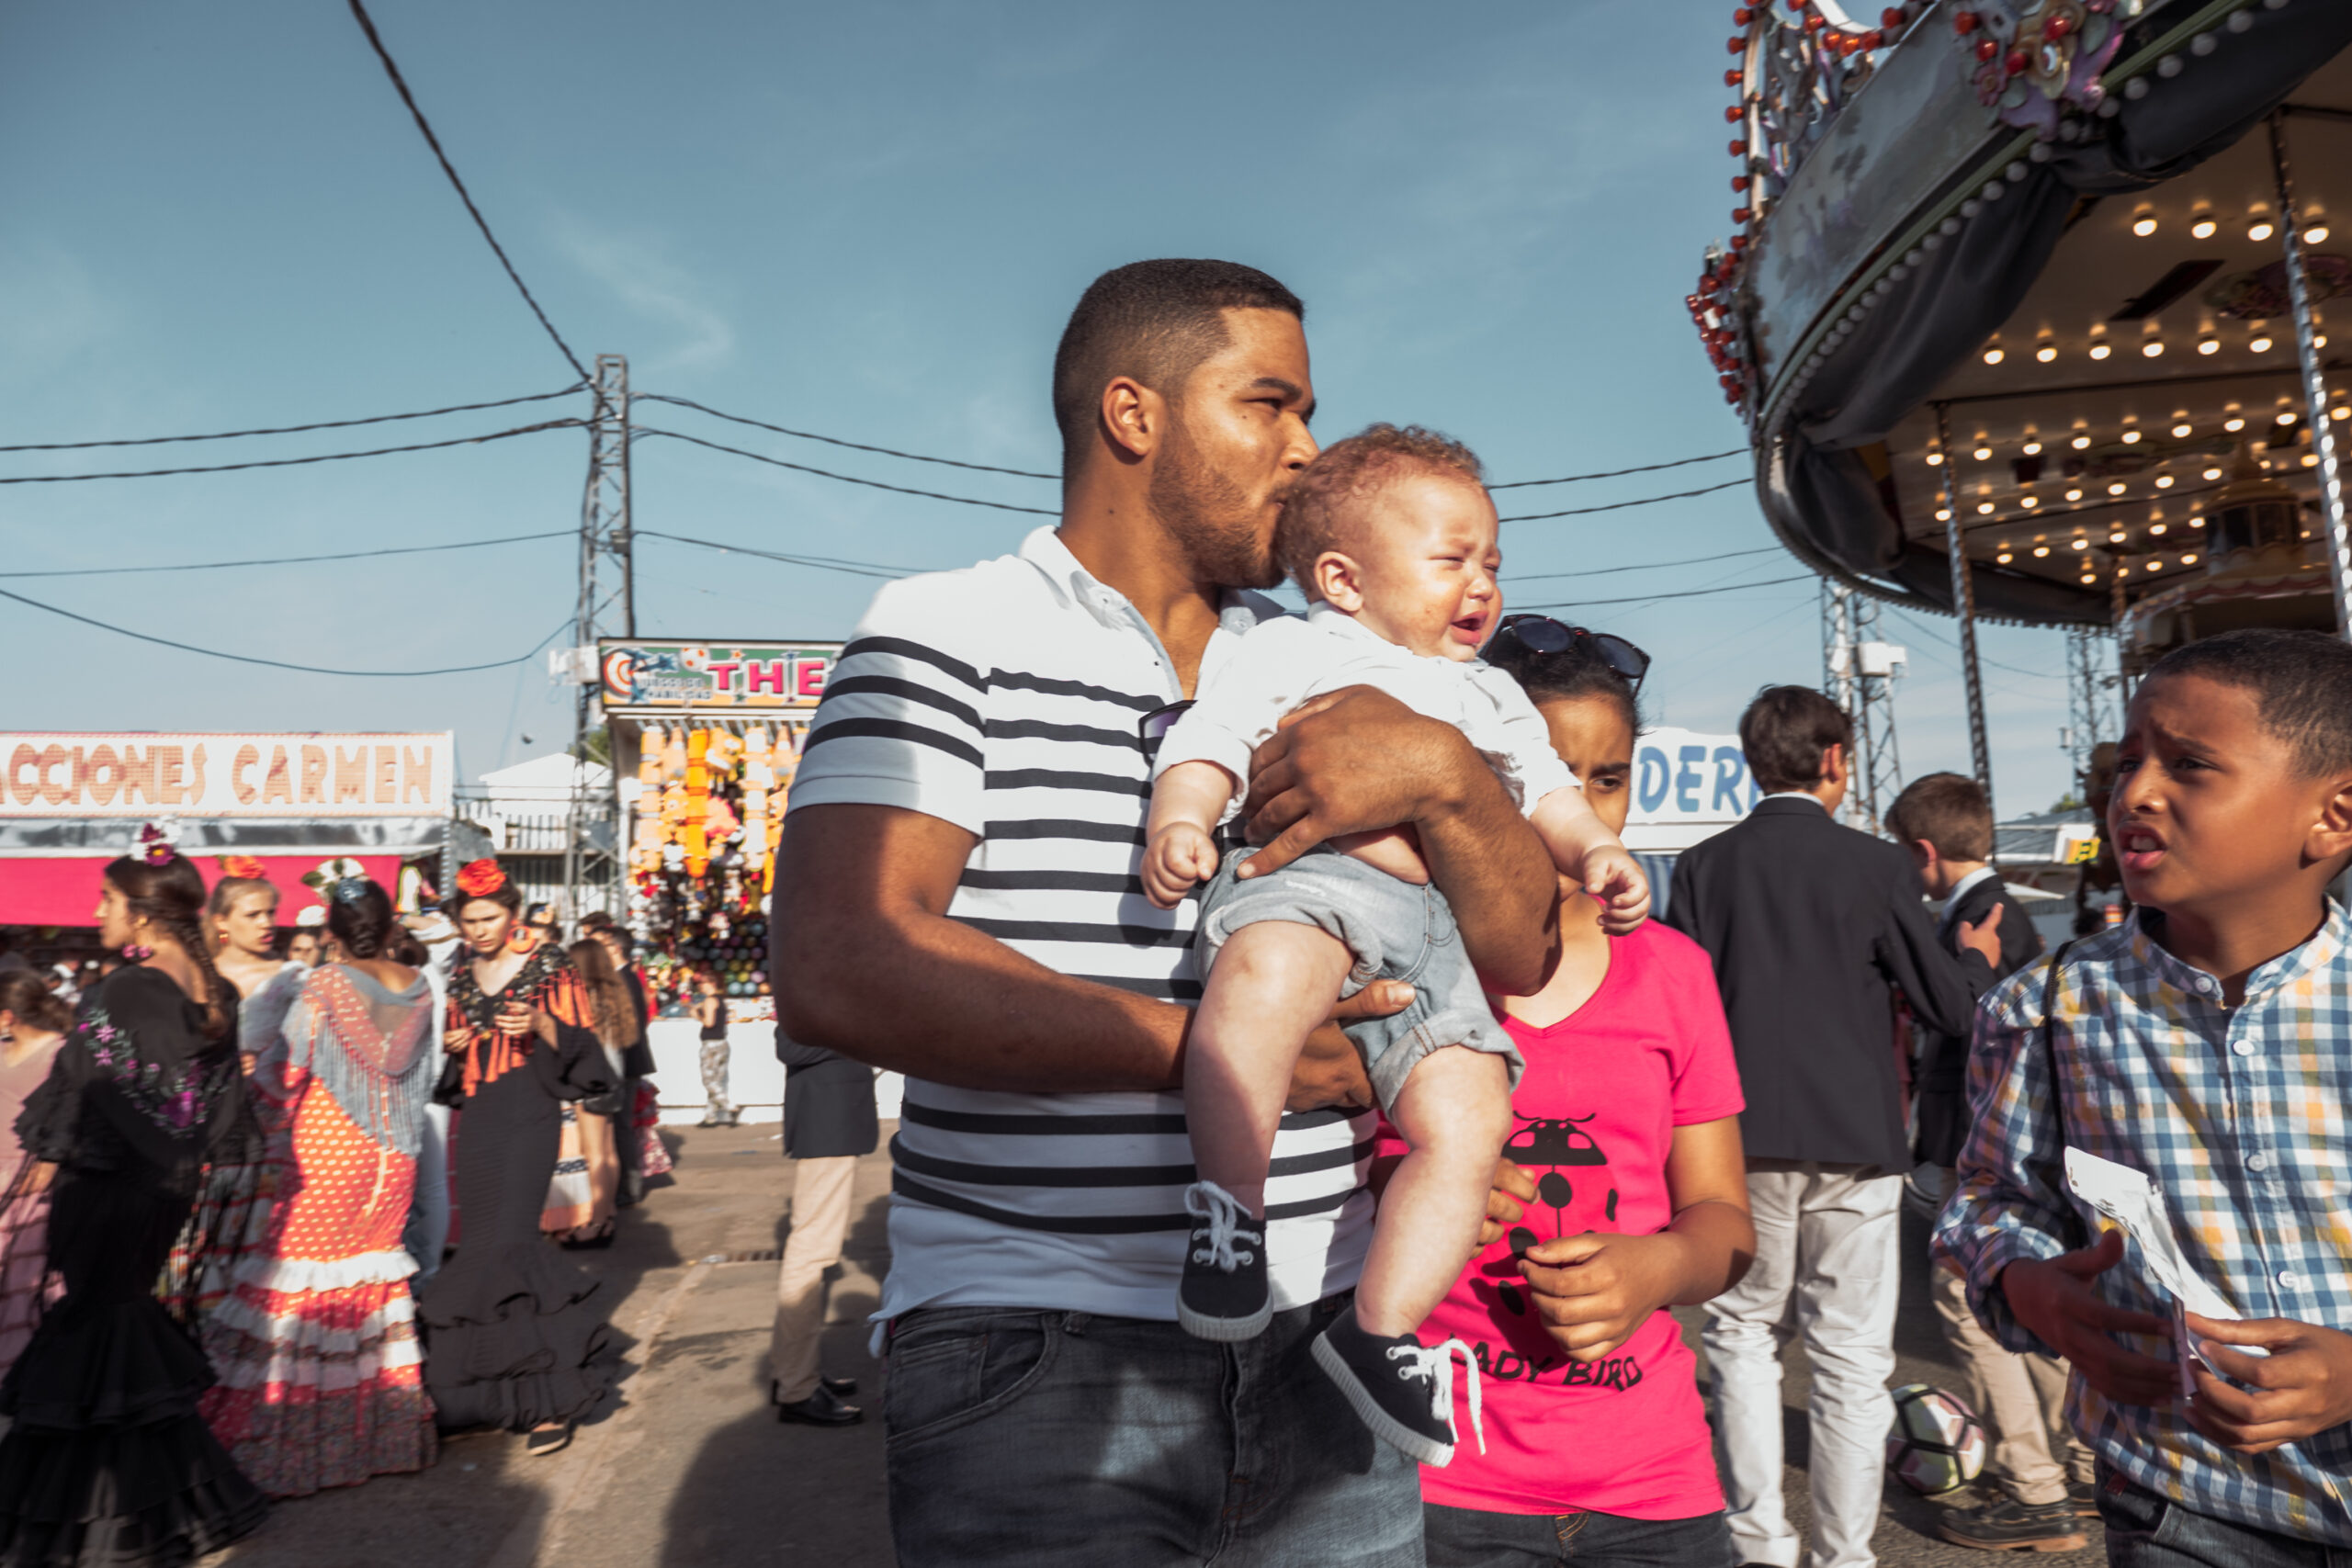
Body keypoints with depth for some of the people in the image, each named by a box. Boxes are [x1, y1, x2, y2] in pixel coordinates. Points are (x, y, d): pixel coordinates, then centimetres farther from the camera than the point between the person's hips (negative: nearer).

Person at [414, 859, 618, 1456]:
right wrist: (449, 1044, 4)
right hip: (474, 1115, 6)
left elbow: (581, 1042, -4)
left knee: (508, 1239, -14)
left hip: (528, 1112, -6)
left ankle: (550, 1395, -8)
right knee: (480, 1242, 4)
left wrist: (541, 1024, -22)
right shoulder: (462, 975, 14)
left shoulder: (548, 966, -2)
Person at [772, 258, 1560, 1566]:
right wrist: (1201, 1045, -18)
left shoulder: (1323, 673, 11)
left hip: (1315, 1341, 5)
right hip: (1038, 1349, -4)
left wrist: (1447, 771, -12)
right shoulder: (945, 636, -4)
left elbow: (1520, 955, 8)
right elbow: (837, 971, -18)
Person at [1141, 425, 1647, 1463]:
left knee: (1469, 1116, -12)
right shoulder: (1289, 651, 16)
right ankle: (1228, 1211, -27)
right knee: (1268, 977, -40)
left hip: (1436, 931, 6)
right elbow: (1208, 745, 4)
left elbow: (1548, 793, 33)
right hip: (1303, 874, -5)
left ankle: (1381, 1330, -1)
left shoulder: (1493, 698, 34)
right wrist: (1180, 820, -17)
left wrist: (1594, 851, 11)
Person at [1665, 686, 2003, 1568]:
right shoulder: (1875, 866, -6)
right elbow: (1951, 1008, 0)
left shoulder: (1703, 866, -3)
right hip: (1853, 1138, -1)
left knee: (1744, 1329, 16)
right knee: (1850, 1355, 9)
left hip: (1740, 1139, 1)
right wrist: (1978, 959, 21)